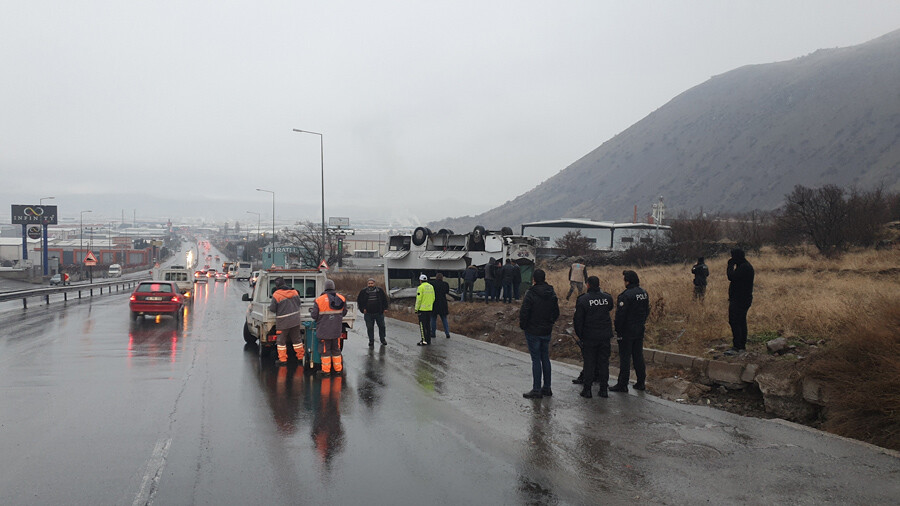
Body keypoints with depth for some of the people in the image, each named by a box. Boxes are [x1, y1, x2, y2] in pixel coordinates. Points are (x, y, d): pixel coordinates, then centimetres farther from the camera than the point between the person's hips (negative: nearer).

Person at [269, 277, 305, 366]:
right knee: (296, 339, 16)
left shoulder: (276, 295, -15)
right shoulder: (294, 292, 1)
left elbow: (272, 309, -10)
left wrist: (270, 305, 12)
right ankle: (301, 357, 23)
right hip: (295, 320, 5)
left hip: (283, 322, -5)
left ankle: (282, 360, 11)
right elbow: (298, 304, 12)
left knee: (281, 341, 8)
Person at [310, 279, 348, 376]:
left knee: (325, 350, 5)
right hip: (337, 330, 4)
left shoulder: (319, 300, -13)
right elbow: (344, 312, 11)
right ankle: (338, 369, 20)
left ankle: (326, 370, 9)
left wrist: (311, 311, 12)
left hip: (324, 330, -4)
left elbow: (314, 315, -10)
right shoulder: (341, 299, 0)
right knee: (336, 349, 15)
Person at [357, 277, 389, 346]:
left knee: (381, 326, 10)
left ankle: (383, 339, 28)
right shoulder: (364, 291, 0)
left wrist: (385, 308, 6)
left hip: (379, 312, 1)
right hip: (368, 313, -1)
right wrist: (362, 309, -1)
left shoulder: (379, 290, 2)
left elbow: (385, 299, 12)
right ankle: (371, 342, 11)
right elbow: (359, 301, 9)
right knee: (370, 328, 2)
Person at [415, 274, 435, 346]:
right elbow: (433, 298, 12)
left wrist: (416, 309, -7)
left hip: (422, 309, -7)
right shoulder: (431, 287, 10)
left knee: (422, 325, -3)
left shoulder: (420, 287, -11)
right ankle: (428, 340, 15)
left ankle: (424, 340, -6)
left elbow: (418, 299, -14)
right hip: (429, 309, 7)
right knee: (428, 325, 13)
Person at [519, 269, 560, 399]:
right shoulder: (552, 293, 3)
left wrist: (523, 326, -1)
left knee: (536, 360, -1)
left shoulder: (530, 294, -17)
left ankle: (536, 390, 3)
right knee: (545, 358, 14)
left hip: (533, 331, -6)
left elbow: (524, 313, -18)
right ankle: (547, 388, 20)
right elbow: (556, 313, 9)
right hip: (547, 331, 6)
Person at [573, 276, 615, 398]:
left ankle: (587, 389, 8)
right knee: (604, 362, 10)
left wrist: (579, 334, 4)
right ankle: (604, 389, 14)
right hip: (605, 336, 3)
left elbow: (578, 319, -8)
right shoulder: (607, 297, -2)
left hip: (589, 336, -3)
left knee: (589, 362, 5)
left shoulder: (582, 300, -10)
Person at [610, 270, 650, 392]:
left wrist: (618, 331, -10)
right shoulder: (644, 293, 6)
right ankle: (641, 382, 21)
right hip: (640, 330, 7)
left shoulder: (625, 296, -20)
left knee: (625, 357, -1)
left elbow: (620, 315, -19)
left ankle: (622, 384, 4)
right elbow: (647, 311, 14)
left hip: (627, 331, -7)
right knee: (638, 356, 15)